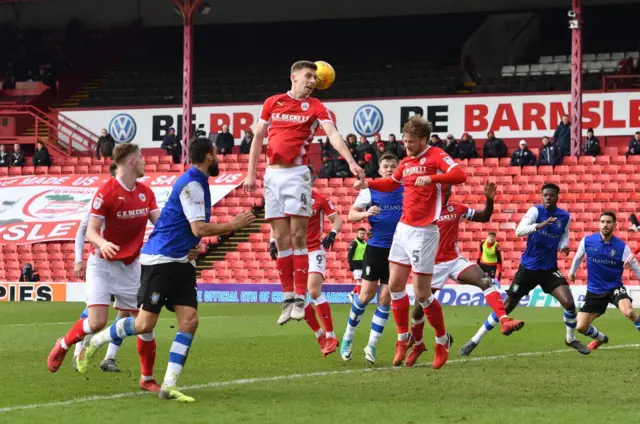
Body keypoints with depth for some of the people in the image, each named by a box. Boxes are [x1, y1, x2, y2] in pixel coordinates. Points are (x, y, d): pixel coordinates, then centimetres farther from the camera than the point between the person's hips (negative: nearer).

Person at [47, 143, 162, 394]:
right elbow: (91, 232, -17)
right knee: (97, 322, -17)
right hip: (103, 264, -5)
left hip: (130, 267, 5)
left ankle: (147, 379, 17)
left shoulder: (146, 193, 3)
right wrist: (102, 244, -38)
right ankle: (63, 345, 14)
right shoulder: (106, 192, -16)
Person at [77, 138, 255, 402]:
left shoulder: (198, 183, 14)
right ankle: (95, 343, 15)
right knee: (145, 324, -7)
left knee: (189, 321, -5)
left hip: (181, 262, 9)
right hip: (160, 260, -9)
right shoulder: (191, 184, -15)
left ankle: (169, 386, -4)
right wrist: (234, 225, -13)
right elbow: (199, 229, -20)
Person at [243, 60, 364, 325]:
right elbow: (258, 137, 14)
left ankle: (300, 298, -6)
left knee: (297, 236, -7)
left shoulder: (315, 107, 0)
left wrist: (351, 162, -29)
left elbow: (333, 134, -14)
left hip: (296, 174, -3)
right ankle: (288, 297, 7)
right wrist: (251, 173, 10)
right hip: (272, 174, 3)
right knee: (281, 238, 3)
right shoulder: (272, 102, 8)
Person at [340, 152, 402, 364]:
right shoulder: (370, 191, -1)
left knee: (385, 299, -1)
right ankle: (348, 337, 16)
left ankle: (372, 345, 8)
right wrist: (366, 213, -22)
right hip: (375, 249, -1)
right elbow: (351, 215, -2)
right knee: (366, 295, -4)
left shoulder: (405, 190, 3)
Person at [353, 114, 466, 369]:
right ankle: (403, 339, 21)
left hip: (423, 233, -8)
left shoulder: (436, 156, -11)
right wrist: (369, 184, 16)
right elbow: (392, 184, 32)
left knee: (422, 294, -6)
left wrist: (431, 178, -40)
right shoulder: (405, 162, 12)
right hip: (403, 229, 8)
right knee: (395, 285, 7)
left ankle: (443, 340, 12)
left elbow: (459, 175, -28)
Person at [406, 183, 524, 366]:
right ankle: (417, 346, 30)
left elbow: (484, 217, 10)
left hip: (455, 260, 2)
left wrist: (489, 199, -7)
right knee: (419, 309, 4)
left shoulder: (457, 209, 2)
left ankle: (504, 321, -36)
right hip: (433, 265, -2)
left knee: (486, 282, -23)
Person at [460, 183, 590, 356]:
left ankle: (571, 339, 11)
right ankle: (475, 341, 13)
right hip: (528, 268, -2)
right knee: (506, 307, 0)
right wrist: (538, 226, -43)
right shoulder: (535, 211, -12)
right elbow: (519, 231, -26)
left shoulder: (565, 216, -1)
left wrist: (564, 245, -5)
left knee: (569, 303, -15)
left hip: (549, 270, 2)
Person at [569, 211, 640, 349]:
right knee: (581, 327, 1)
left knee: (629, 312, -34)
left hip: (614, 288, -3)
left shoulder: (622, 247, -14)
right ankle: (601, 338, 35)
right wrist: (572, 271, 30)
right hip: (594, 291, 3)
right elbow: (579, 257, 14)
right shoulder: (587, 241, -9)